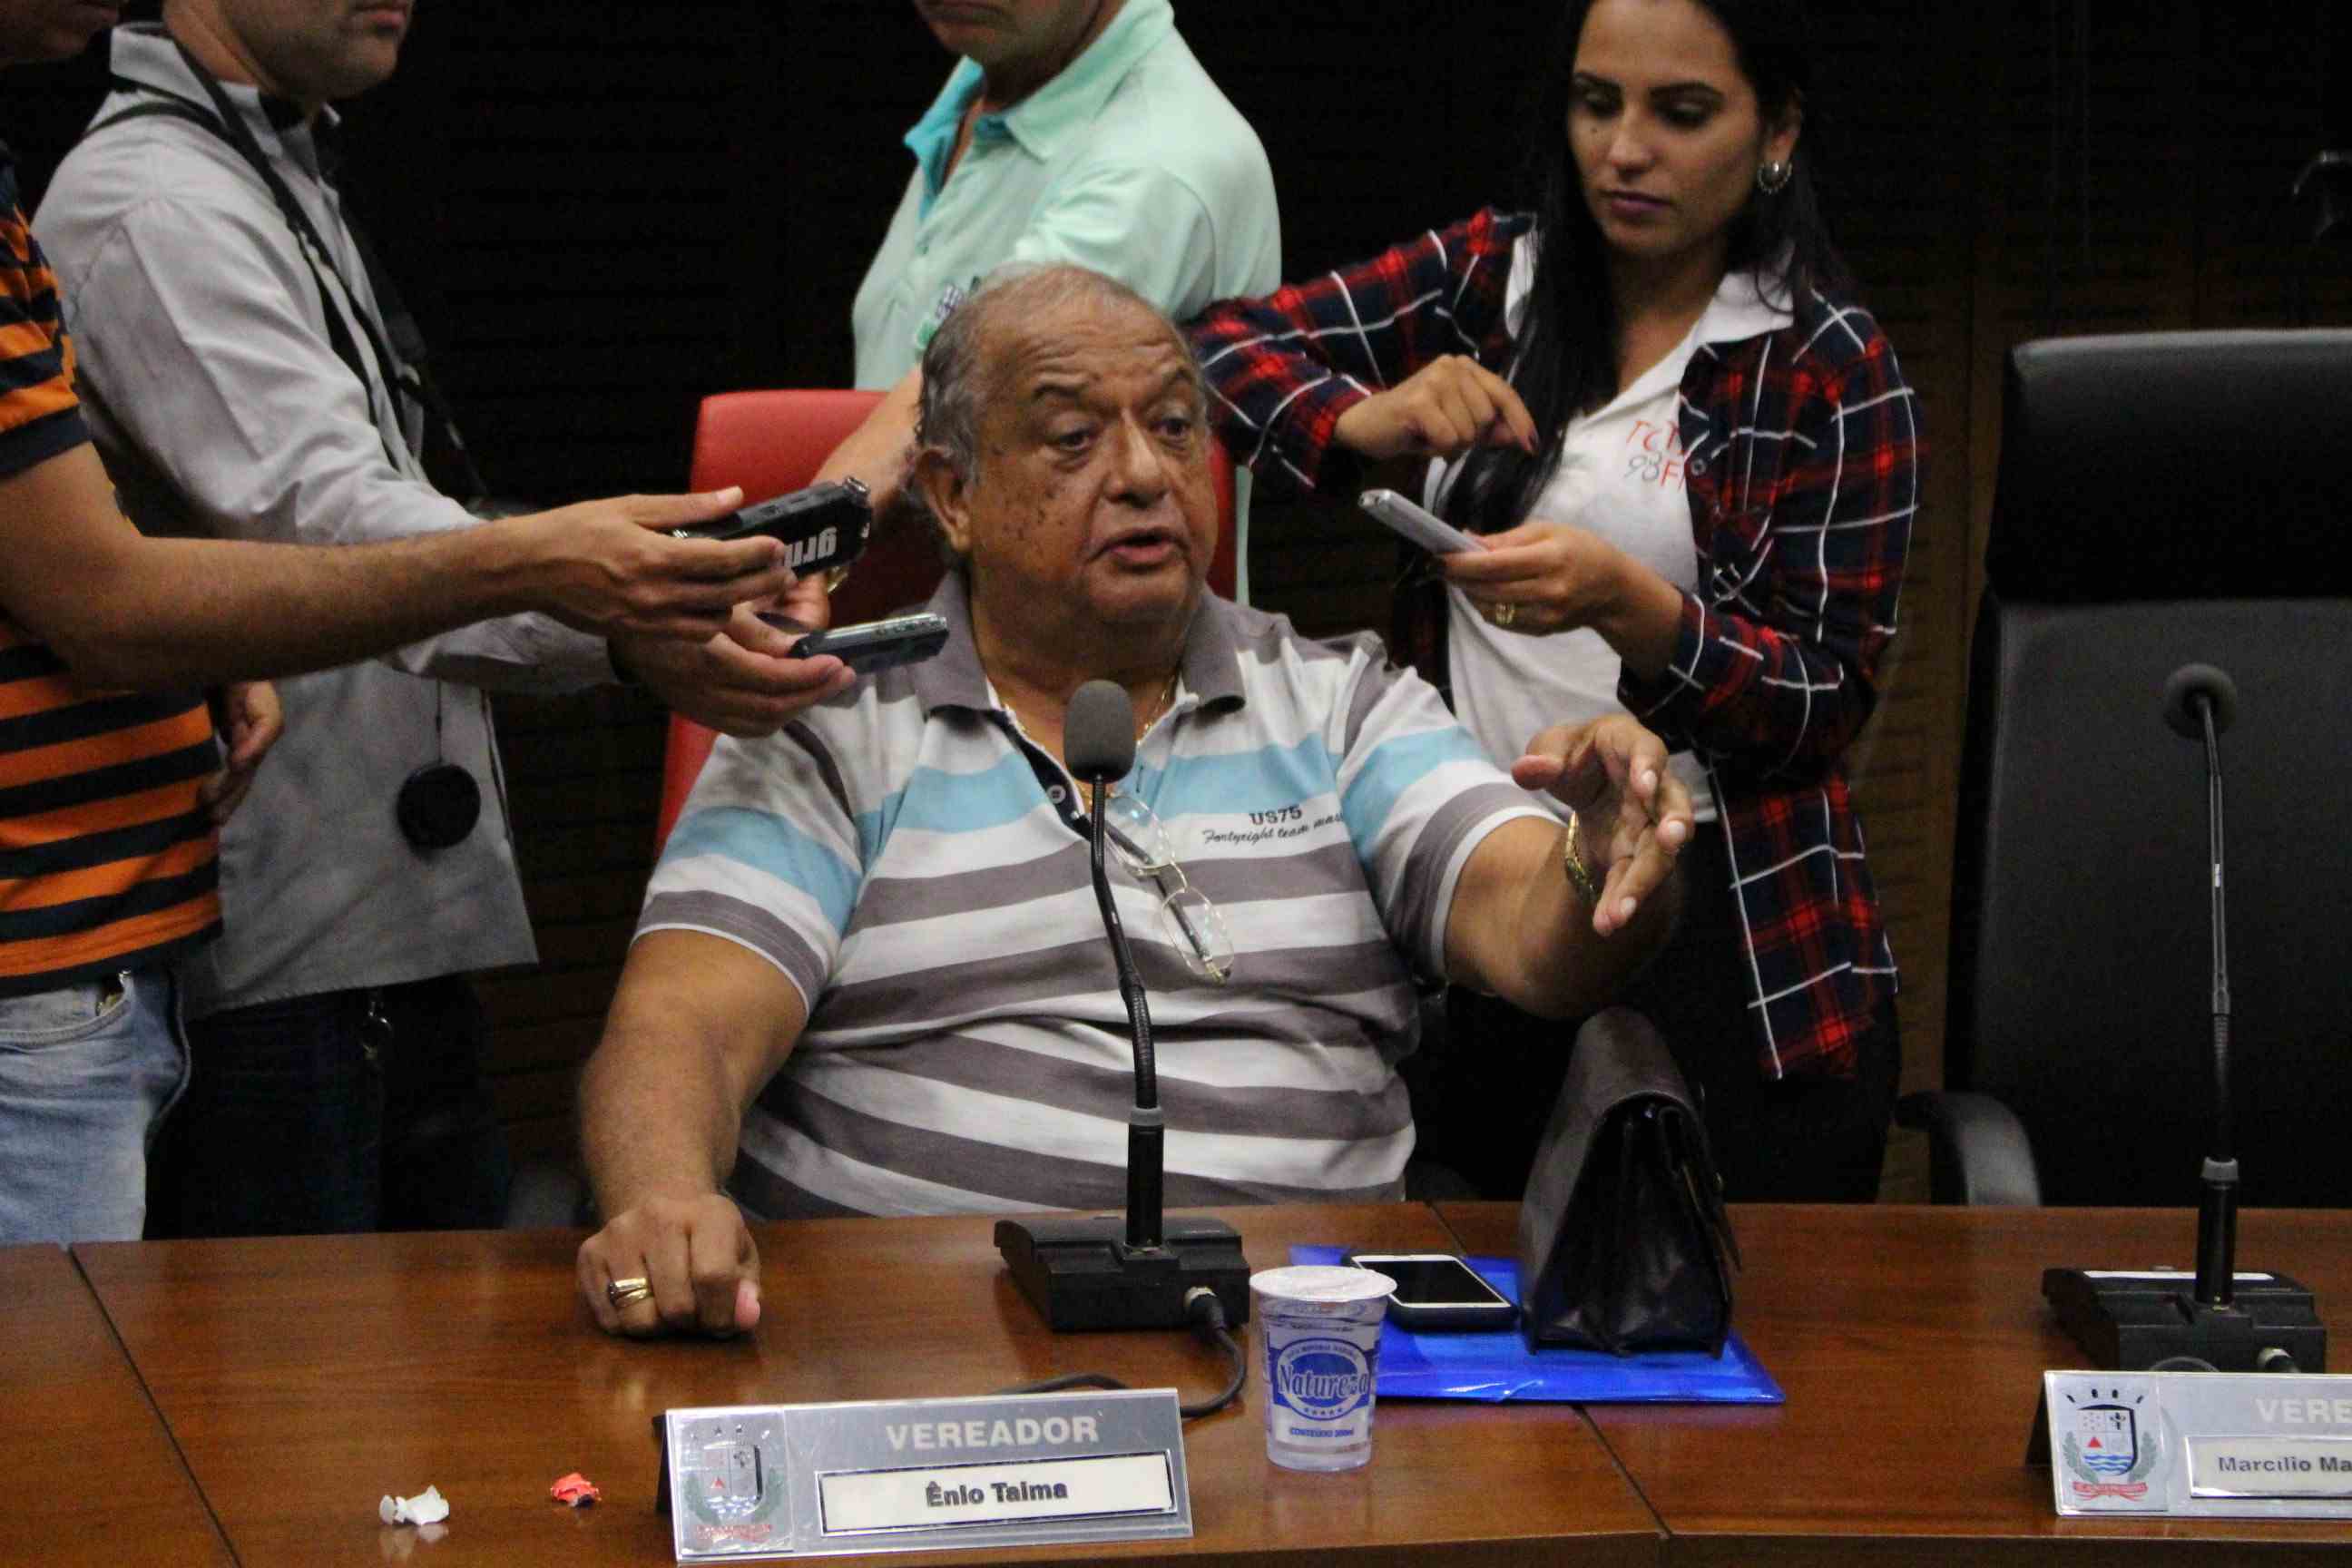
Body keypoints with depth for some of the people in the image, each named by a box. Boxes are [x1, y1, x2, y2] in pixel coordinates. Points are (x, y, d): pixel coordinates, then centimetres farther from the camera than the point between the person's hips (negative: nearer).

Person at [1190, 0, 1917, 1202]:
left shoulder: (1829, 368, -2)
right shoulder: (1491, 278, 9)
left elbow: (1827, 701, -6)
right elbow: (1220, 348, 5)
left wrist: (1627, 605, -24)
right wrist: (1372, 419, -15)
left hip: (1737, 953, -3)